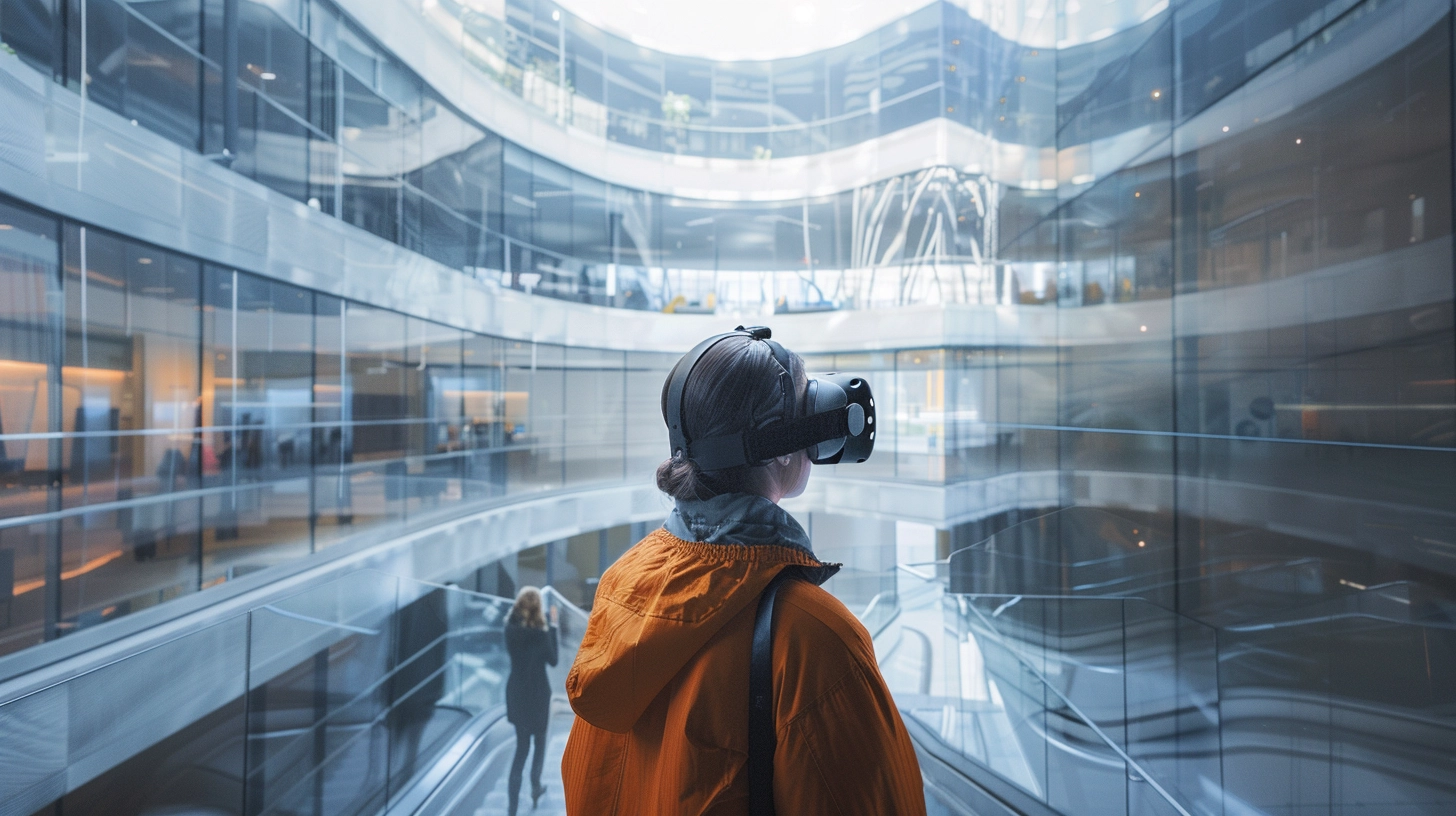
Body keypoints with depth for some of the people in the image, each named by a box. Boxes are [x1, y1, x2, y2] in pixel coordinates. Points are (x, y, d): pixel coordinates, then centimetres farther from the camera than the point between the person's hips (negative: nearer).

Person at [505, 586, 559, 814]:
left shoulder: (510, 627, -9)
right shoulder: (540, 632, -22)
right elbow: (552, 660, -8)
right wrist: (553, 626, -11)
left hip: (516, 691, 4)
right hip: (537, 692, -4)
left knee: (521, 746, 15)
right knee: (539, 742, 21)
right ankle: (535, 787, 32)